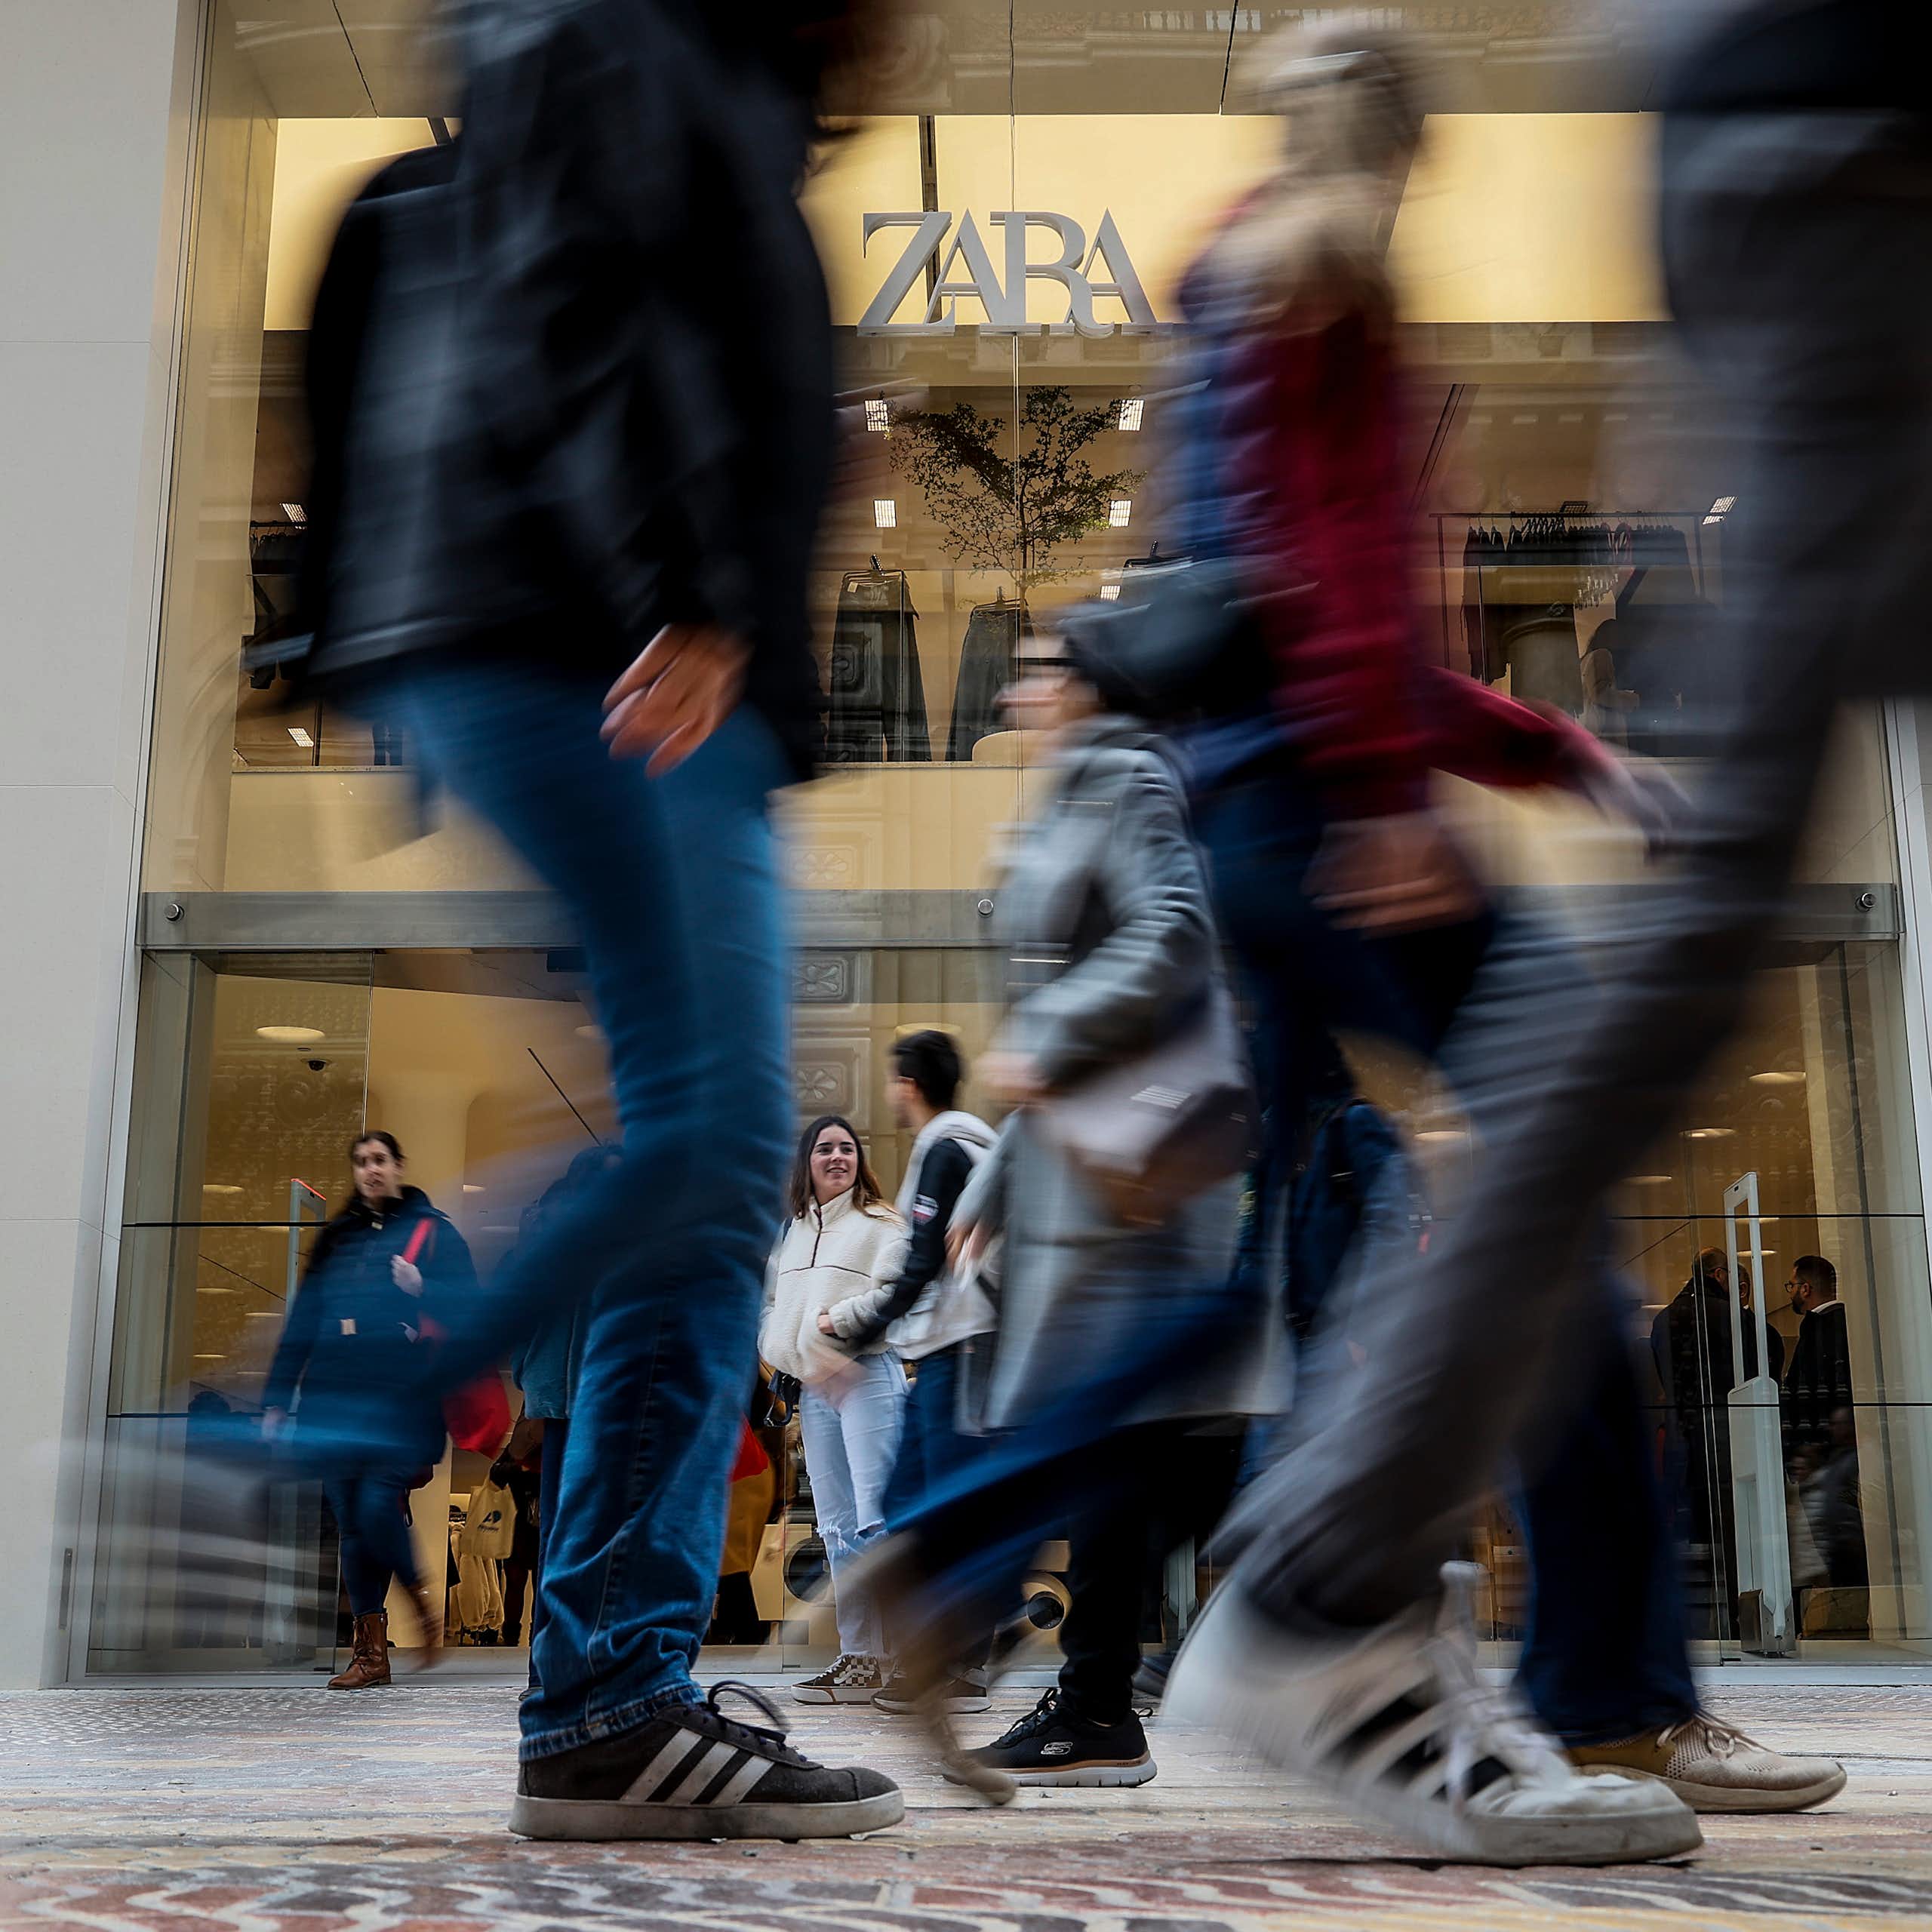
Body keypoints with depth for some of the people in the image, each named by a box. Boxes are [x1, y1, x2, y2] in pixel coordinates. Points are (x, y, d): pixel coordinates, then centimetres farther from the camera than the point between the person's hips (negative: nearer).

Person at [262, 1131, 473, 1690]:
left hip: (401, 1398, -4)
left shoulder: (432, 1231, 7)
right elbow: (301, 1323, 17)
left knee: (378, 1506, -17)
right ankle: (371, 1650, 8)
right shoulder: (335, 1240, 18)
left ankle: (420, 1595, 10)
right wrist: (277, 1398, 12)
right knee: (351, 1522, 3)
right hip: (335, 1398, 4)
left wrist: (422, 1289, -19)